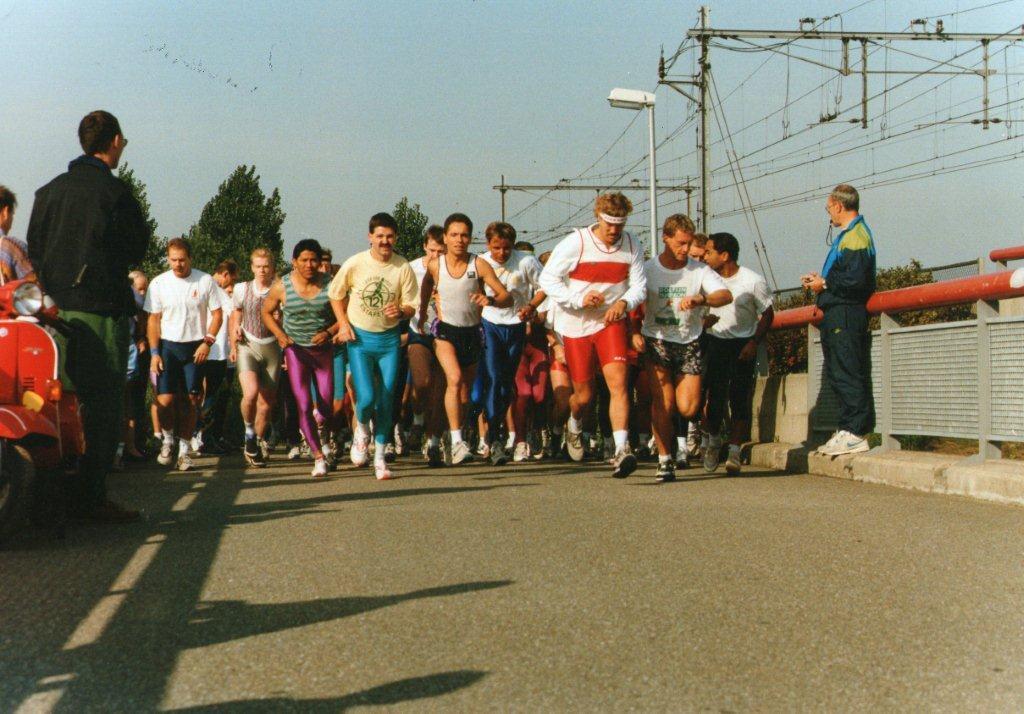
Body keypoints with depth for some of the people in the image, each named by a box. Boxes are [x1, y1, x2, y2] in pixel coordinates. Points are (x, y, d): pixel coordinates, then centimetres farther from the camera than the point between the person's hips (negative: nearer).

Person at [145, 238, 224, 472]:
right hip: (168, 346, 0)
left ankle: (184, 450, 13)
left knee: (191, 402, 2)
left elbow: (217, 314, 2)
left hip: (196, 347, 0)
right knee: (165, 400, -10)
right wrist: (154, 352, -4)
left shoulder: (205, 281, -2)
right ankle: (167, 440, 16)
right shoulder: (159, 283, 0)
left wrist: (207, 342, -9)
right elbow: (154, 320, 3)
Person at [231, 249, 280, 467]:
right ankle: (250, 434, 2)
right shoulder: (242, 289, 5)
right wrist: (234, 346, 7)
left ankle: (259, 442, 23)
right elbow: (235, 320, 14)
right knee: (250, 393, -22)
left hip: (272, 348, 1)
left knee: (266, 402, 5)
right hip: (247, 346, -1)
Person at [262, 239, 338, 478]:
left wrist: (329, 332, -19)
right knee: (303, 407, -7)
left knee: (326, 405, 0)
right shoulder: (282, 287, -8)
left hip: (323, 349, 0)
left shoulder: (330, 284, -10)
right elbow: (267, 312, 8)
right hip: (295, 350, 0)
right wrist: (280, 335, -6)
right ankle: (318, 456, 2)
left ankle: (318, 423, 39)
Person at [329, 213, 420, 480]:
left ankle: (380, 457, 18)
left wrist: (401, 312, -22)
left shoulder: (403, 268, -7)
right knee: (366, 397, -14)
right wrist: (343, 324, -4)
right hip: (359, 338, -1)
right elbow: (336, 294, 6)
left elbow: (411, 305, 1)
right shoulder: (354, 264, -9)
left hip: (389, 339, 1)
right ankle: (361, 430, 21)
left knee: (386, 400, 3)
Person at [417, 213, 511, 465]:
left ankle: (458, 439, 28)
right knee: (454, 378, -24)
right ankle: (456, 441, -25)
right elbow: (426, 287, 19)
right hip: (445, 330, -1)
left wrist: (490, 300, -30)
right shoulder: (434, 265, -4)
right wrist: (422, 313, 18)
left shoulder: (479, 265, -9)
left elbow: (507, 296, -11)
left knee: (465, 391, 10)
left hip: (472, 332, 2)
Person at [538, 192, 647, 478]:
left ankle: (621, 450, -25)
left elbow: (640, 286, -1)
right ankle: (574, 426, 44)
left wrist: (624, 302, -24)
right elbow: (547, 279, -10)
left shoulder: (631, 246, -4)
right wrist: (579, 299, -24)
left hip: (611, 322, 1)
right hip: (576, 325, -1)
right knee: (584, 395, 8)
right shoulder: (575, 243, -12)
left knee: (618, 381, -20)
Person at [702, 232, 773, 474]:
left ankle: (734, 450, -2)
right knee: (714, 396, -6)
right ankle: (713, 441, 17)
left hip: (742, 344, -2)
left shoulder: (753, 281, -7)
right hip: (714, 342, 2)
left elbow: (767, 314, 0)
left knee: (740, 399, -7)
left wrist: (754, 343, -10)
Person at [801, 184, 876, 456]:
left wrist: (824, 284, -11)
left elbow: (855, 281, -23)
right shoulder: (849, 234, 20)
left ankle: (855, 433, -9)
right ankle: (848, 430, 15)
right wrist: (820, 280, 13)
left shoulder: (855, 236, -14)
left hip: (846, 316, -11)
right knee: (837, 374, 12)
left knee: (848, 373, -10)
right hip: (838, 314, 11)